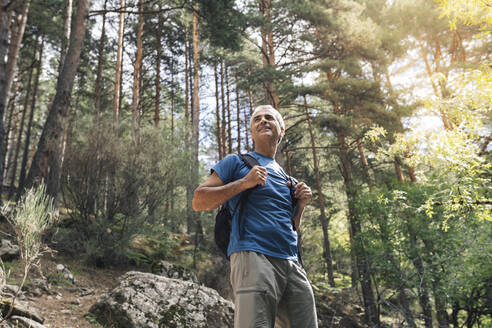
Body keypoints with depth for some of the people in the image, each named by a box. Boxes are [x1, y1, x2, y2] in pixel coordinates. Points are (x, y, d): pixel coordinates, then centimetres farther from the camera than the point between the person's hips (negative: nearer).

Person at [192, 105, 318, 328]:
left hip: (292, 265, 6)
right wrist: (244, 182, -6)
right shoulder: (236, 162, 12)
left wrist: (301, 204, 11)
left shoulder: (286, 178, 27)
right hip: (253, 257, -6)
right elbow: (198, 201, 2)